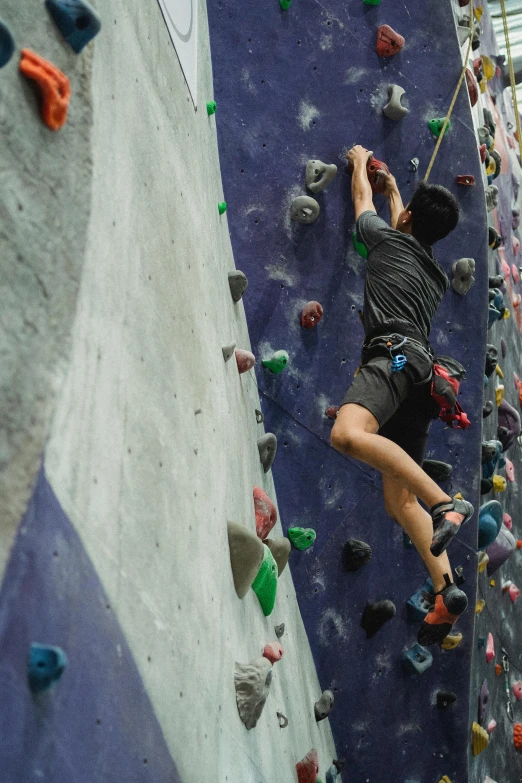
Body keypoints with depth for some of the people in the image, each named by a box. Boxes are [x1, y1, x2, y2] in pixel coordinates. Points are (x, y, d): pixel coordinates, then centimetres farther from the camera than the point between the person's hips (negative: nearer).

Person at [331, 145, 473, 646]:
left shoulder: (392, 241, 14)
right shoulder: (436, 275, 32)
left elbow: (362, 200, 32)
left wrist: (360, 161, 51)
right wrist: (393, 188, 68)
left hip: (395, 355, -8)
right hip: (420, 377, 8)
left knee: (348, 433, -35)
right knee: (399, 498, 4)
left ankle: (445, 503, -44)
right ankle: (446, 589, -10)